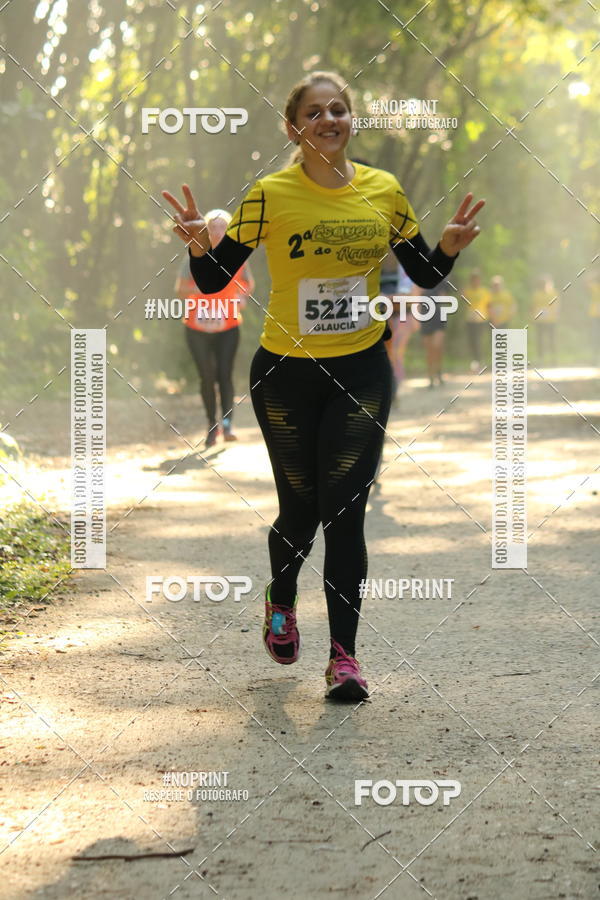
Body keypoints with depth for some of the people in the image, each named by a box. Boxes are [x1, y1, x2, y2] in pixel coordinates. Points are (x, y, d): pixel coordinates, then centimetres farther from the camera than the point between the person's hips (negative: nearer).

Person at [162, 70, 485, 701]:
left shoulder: (384, 191, 0)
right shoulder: (270, 195, -9)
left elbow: (425, 276, 10)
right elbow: (214, 281, -6)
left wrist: (451, 247, -10)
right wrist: (198, 247, -27)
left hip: (361, 371, 1)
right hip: (285, 374, -1)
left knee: (345, 512, -6)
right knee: (300, 508, 9)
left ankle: (343, 654, -1)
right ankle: (281, 602, 41)